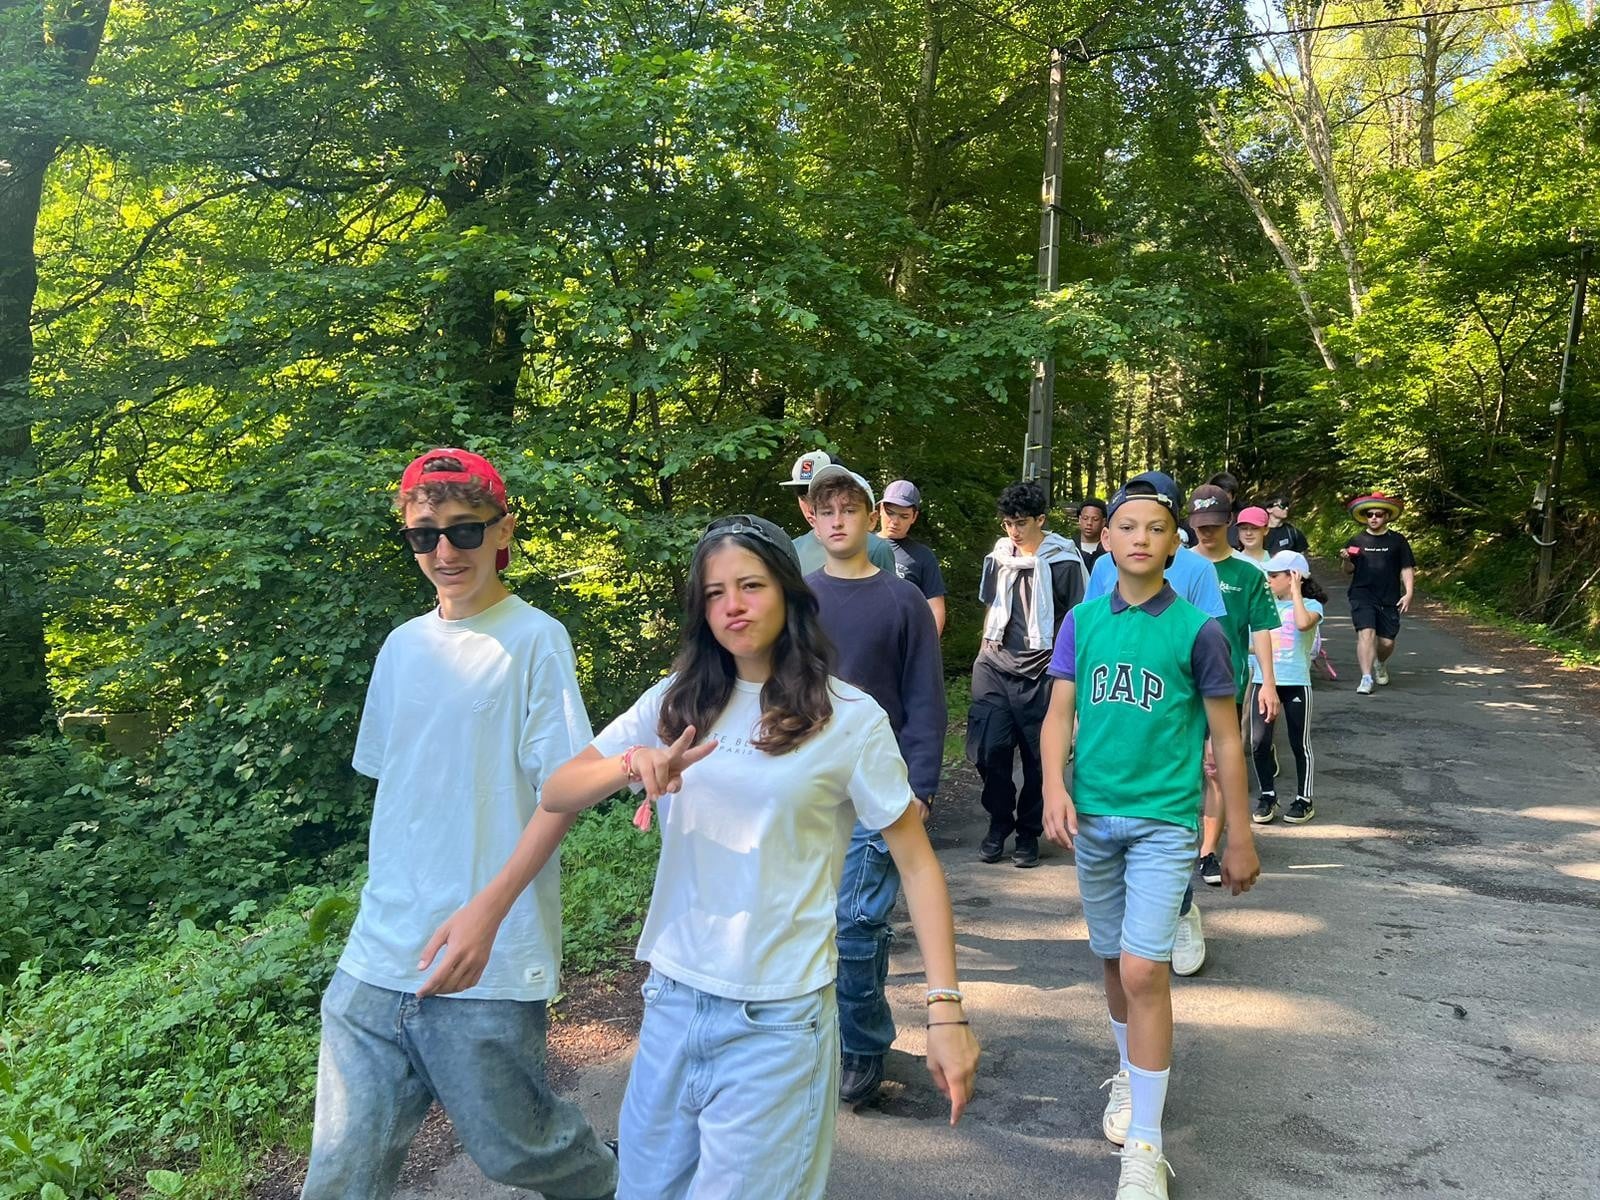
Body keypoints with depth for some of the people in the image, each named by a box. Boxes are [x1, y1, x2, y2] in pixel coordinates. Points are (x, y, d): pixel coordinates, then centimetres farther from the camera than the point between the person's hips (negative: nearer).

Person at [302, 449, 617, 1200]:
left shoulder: (534, 640, -8)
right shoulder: (403, 646, 10)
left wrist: (488, 908, -21)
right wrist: (391, 899, 14)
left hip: (487, 964, -5)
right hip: (378, 954, 5)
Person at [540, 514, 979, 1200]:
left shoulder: (848, 718, -6)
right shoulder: (678, 702, 3)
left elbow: (916, 864, -5)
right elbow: (556, 794, -1)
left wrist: (945, 1008, -12)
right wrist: (632, 765, -22)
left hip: (778, 1016, -4)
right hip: (672, 997, 4)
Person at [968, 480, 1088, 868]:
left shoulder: (1064, 563, -4)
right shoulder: (998, 558, 10)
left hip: (1041, 675, -4)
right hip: (994, 669, 4)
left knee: (1038, 758, 4)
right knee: (989, 750, -1)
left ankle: (1028, 832, 21)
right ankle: (999, 822, 20)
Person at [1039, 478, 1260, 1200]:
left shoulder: (1196, 628, -6)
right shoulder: (1083, 620, 3)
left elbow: (1226, 740, -1)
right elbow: (1059, 713, 3)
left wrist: (1240, 840, 2)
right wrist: (1054, 787, -15)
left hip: (1164, 821, -3)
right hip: (1093, 817, 4)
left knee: (1143, 970, -12)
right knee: (1113, 962, 16)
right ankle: (1130, 1074, 41)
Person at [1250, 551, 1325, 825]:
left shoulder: (1310, 605, -1)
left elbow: (1303, 623, -26)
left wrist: (1295, 592, -17)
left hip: (1296, 682, -4)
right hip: (1264, 680, 4)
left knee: (1299, 743, 6)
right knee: (1258, 741, -1)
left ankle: (1304, 800, 18)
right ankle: (1267, 796, 14)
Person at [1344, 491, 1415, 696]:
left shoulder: (1397, 540, 6)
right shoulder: (1357, 540, 7)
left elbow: (1407, 569, 6)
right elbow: (1348, 570, 12)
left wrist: (1408, 593, -5)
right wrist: (1346, 560, -10)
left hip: (1389, 599, 1)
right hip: (1362, 596, -1)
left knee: (1387, 642, 2)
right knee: (1366, 633, -17)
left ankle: (1380, 663, 37)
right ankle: (1366, 679, -15)